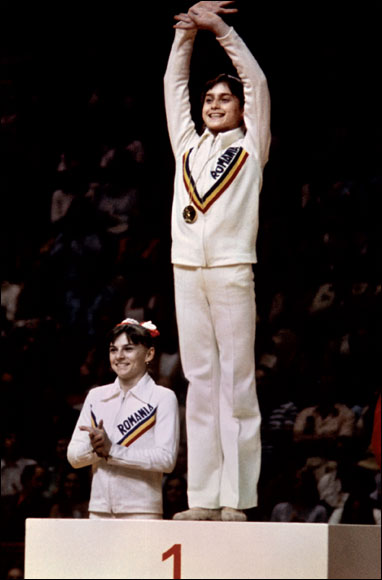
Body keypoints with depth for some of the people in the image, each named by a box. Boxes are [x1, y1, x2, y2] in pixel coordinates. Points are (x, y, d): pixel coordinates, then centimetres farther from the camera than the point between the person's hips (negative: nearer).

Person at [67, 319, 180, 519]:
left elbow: (166, 459, -10)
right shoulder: (96, 396, 15)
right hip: (99, 508, 4)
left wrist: (112, 450, -14)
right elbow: (73, 456, 9)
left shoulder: (163, 398, 1)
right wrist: (96, 447, -12)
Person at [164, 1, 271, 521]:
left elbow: (257, 82, 3)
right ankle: (203, 498, 2)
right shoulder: (188, 146, 19)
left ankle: (237, 498, -8)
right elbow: (174, 85, 19)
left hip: (232, 273, -4)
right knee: (200, 382, 3)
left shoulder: (250, 147, 9)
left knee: (236, 382, -5)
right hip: (187, 273, 4)